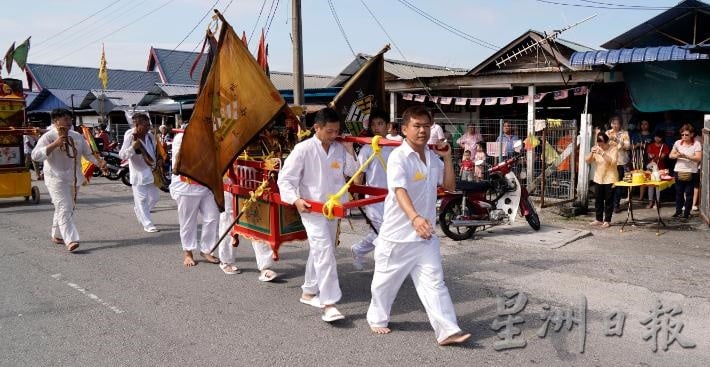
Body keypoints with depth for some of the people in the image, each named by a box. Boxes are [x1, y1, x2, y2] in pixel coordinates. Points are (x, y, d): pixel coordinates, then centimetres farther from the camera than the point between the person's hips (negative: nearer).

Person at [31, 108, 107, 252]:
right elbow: (35, 155, -19)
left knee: (69, 208, 15)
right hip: (56, 179, -7)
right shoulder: (48, 137, -10)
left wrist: (99, 163, -2)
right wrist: (55, 144, -26)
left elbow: (88, 153, 16)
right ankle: (70, 240, -20)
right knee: (64, 208, -15)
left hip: (73, 179, 7)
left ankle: (57, 235, 32)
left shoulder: (77, 136, 9)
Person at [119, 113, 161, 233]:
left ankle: (139, 213, 39)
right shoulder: (130, 137, -14)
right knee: (141, 200, -3)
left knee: (155, 197, 15)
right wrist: (132, 148, -32)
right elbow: (122, 155, -17)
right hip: (139, 173, -7)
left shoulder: (150, 136, 4)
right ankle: (148, 225, 4)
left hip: (151, 172, 7)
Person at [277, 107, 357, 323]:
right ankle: (329, 305, -15)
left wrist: (350, 151, -4)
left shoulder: (339, 148, 3)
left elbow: (352, 172, 9)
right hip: (311, 208, -7)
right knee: (324, 250, -16)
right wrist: (295, 200, -26)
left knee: (319, 250, 17)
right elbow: (285, 179, -12)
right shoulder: (304, 149, -13)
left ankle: (309, 292, 34)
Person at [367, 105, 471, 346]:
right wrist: (415, 217, -49)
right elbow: (400, 191, -32)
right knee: (386, 281, 13)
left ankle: (447, 331, 1)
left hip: (425, 235, 5)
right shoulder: (399, 157, -17)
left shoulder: (432, 157, 5)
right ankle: (377, 319, 36)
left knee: (434, 282, 0)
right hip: (398, 234, -5)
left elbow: (450, 186, 11)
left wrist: (447, 158, -2)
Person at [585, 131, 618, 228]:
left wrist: (602, 153, -30)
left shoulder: (613, 149, -9)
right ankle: (599, 219, 19)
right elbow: (587, 161, 1)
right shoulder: (596, 149, 6)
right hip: (598, 178, 5)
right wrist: (592, 153, -17)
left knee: (608, 200, 1)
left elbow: (612, 161, -24)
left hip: (610, 179, -5)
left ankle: (607, 220, 9)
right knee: (598, 199, 9)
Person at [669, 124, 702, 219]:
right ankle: (678, 211, 21)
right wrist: (676, 155, -14)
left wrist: (685, 156, -26)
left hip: (691, 172, -3)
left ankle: (686, 212, 12)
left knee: (689, 193, 3)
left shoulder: (696, 144, -5)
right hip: (679, 171, 3)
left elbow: (698, 158, -15)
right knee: (679, 192, 10)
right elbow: (670, 155, 8)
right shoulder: (678, 143, 5)